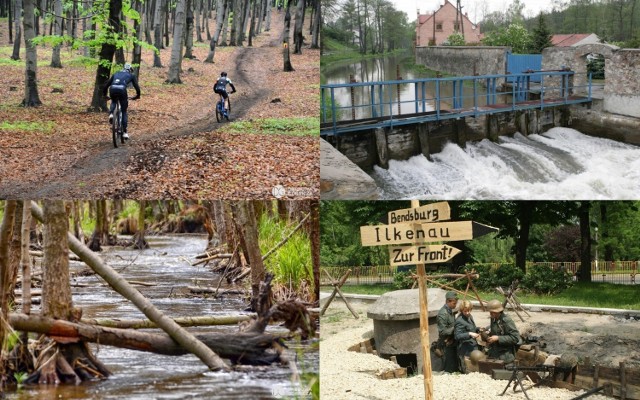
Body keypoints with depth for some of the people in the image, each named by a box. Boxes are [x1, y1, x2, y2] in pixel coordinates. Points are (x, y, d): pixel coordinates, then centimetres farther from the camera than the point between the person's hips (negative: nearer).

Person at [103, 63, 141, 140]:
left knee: (113, 102, 37)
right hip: (122, 89, -2)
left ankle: (111, 114, 6)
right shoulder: (131, 75, 27)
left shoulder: (116, 74, 34)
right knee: (124, 111, 14)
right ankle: (124, 132, 8)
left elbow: (106, 85, 30)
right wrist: (138, 95, 36)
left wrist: (104, 95, 39)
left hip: (112, 89, 2)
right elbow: (136, 86, 20)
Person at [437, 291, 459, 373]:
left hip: (453, 342, 9)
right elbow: (443, 331, -22)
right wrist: (454, 328, -19)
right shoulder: (443, 314, -20)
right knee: (450, 368, -3)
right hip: (448, 344, -9)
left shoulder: (450, 311, 9)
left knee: (455, 366, 15)